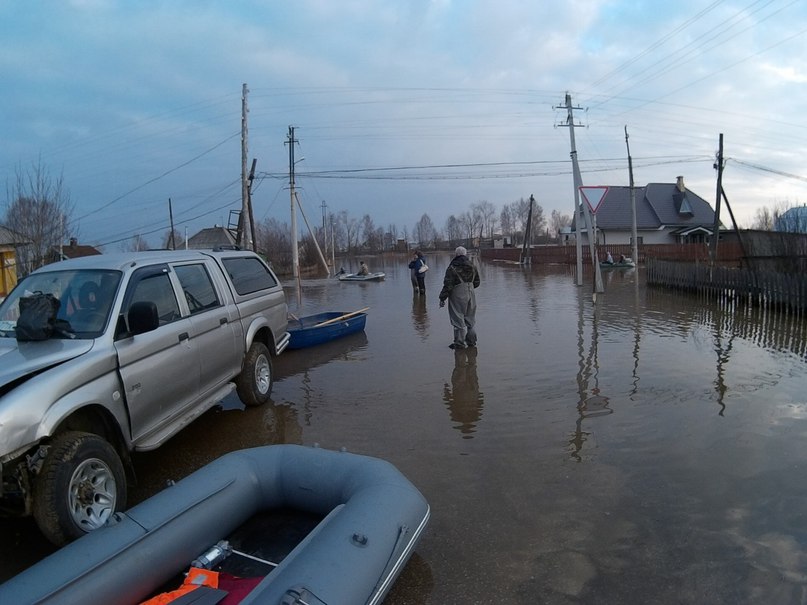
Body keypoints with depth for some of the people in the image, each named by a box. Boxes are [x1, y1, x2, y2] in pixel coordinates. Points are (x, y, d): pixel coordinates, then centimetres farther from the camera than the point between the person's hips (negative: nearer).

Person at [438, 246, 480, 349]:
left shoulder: (452, 268, -13)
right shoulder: (472, 266, 6)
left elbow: (448, 285, -15)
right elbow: (476, 283, 14)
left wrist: (442, 298, -8)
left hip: (458, 296, -6)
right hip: (471, 294, 6)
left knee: (458, 320, 0)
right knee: (470, 319, 16)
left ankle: (460, 343, 2)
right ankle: (471, 340, 24)